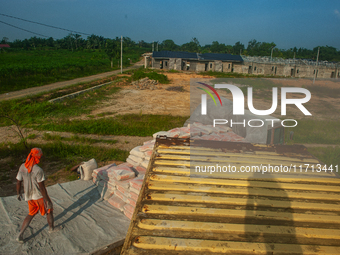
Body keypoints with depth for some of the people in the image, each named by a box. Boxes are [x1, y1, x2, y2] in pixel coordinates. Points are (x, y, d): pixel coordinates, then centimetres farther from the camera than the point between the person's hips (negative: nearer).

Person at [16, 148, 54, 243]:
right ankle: (52, 228, 36)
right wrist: (47, 200, -14)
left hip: (29, 196, 6)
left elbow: (18, 182, 3)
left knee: (31, 214, 23)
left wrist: (18, 194, 20)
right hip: (39, 196, -6)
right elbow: (42, 187, -22)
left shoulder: (22, 167, -6)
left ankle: (20, 235, 18)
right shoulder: (38, 170, -25)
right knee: (49, 211, 18)